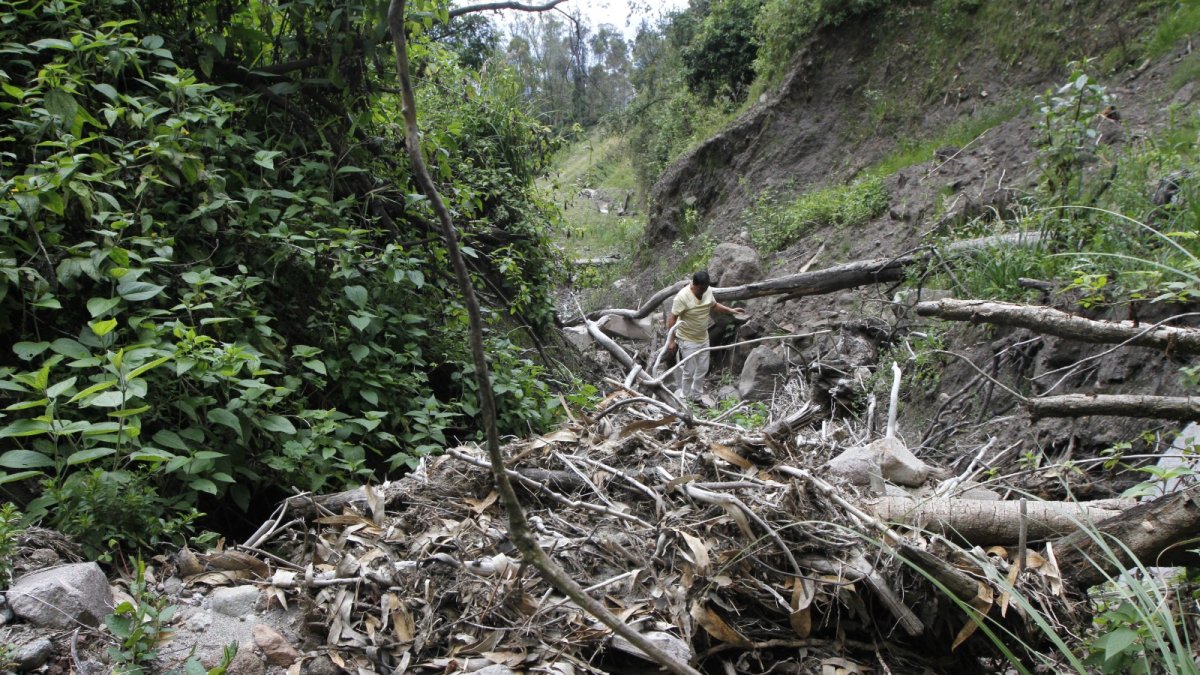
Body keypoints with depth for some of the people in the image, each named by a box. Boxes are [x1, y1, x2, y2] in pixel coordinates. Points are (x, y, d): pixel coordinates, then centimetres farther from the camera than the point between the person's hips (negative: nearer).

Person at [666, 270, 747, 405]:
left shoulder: (708, 291, -7)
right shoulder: (683, 296, -26)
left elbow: (714, 305, 13)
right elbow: (672, 318, -20)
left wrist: (731, 310, 1)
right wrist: (671, 340, -21)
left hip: (703, 338, 7)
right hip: (688, 340, -7)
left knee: (702, 370, 16)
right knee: (689, 371, 3)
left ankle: (697, 397, 33)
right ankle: (685, 399, 21)